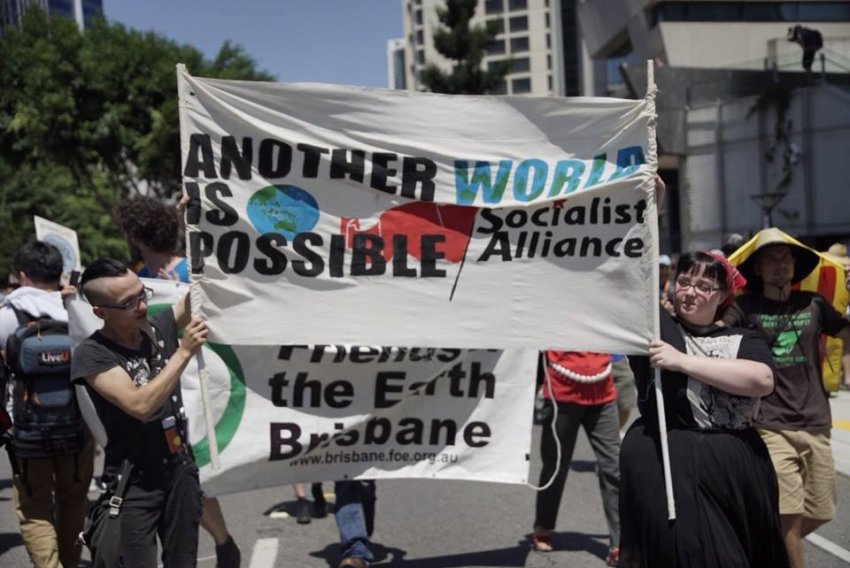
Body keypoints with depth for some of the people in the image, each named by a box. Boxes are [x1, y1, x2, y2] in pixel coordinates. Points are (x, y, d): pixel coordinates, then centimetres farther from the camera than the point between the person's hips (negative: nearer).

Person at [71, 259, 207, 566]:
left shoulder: (160, 327, -3)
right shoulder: (92, 354, -17)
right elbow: (140, 406, -26)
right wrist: (184, 352, -25)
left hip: (181, 469, 4)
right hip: (135, 483, -4)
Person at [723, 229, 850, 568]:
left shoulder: (813, 304, 8)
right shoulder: (745, 307, -2)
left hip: (815, 424, 4)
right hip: (771, 425, -4)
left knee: (819, 512, 10)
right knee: (789, 516, -8)